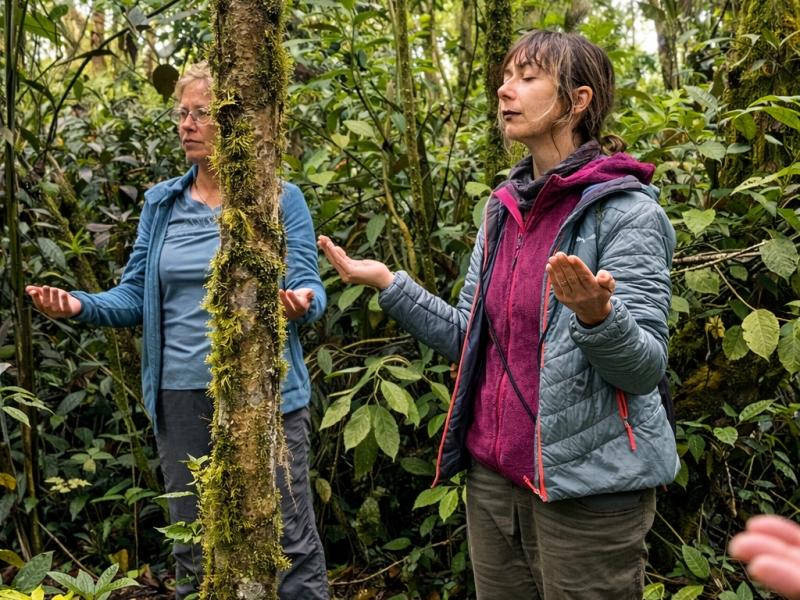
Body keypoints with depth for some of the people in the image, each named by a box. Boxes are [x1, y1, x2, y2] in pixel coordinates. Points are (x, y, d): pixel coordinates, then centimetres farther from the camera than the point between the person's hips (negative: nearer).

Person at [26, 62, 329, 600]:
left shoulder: (281, 200, -3)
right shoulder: (160, 204, 8)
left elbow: (309, 288, -6)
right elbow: (136, 295, 6)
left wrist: (301, 304, -29)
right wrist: (80, 305, -12)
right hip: (181, 396, 4)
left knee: (291, 539, 3)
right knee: (193, 546, 16)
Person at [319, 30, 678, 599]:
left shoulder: (625, 210, -12)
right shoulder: (503, 208, 8)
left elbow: (645, 368, -15)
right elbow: (470, 341, 9)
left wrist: (595, 314, -34)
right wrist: (388, 283, 2)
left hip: (585, 487, -6)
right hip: (492, 474, 6)